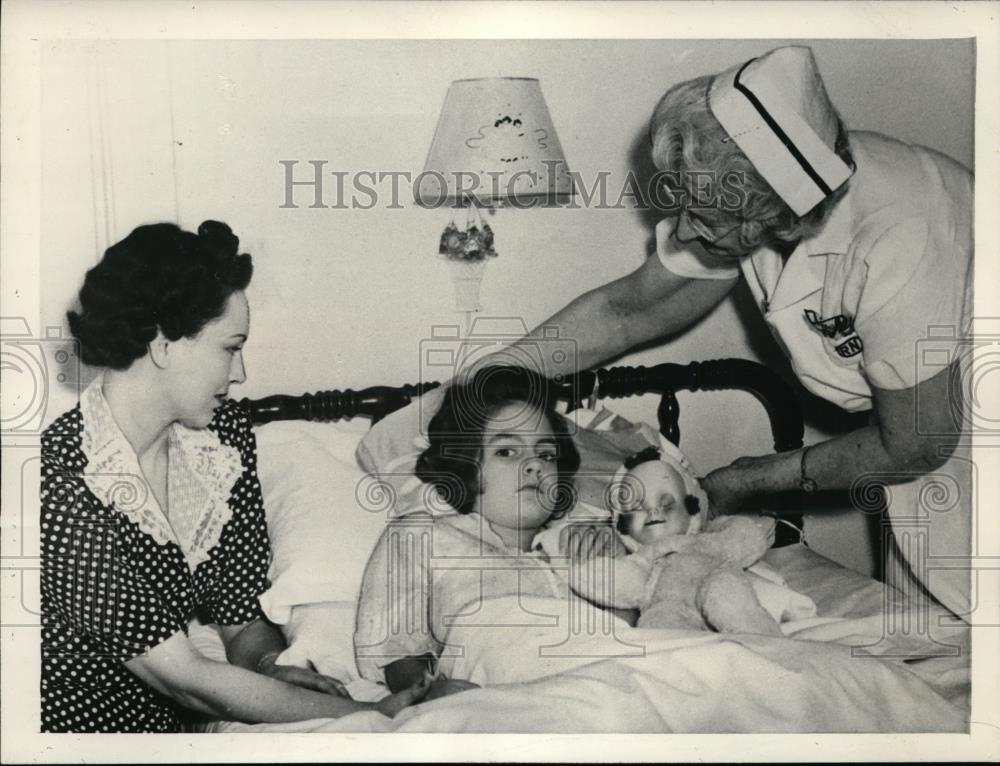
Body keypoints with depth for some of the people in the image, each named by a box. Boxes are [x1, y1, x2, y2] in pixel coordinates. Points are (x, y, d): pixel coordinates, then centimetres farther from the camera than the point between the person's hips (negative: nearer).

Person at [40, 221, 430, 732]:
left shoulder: (225, 433, -2)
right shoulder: (63, 484, -24)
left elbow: (243, 620, 3)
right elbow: (183, 678, -23)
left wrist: (267, 662, -19)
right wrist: (369, 714, -22)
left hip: (172, 722, 6)